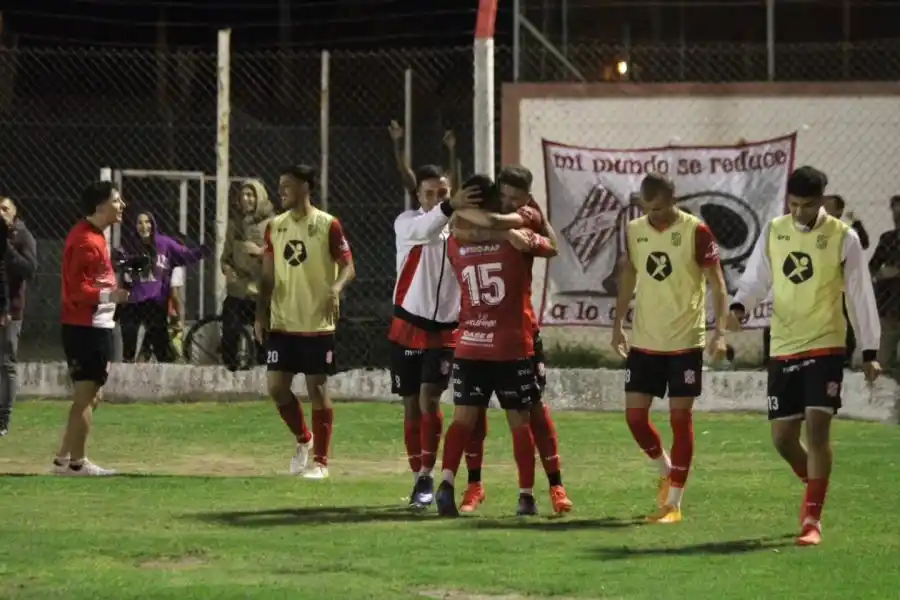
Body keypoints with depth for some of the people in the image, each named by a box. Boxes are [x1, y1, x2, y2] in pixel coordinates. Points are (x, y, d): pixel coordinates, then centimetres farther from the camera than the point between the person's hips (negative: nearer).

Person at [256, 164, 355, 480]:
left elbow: (348, 266, -7)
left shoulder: (328, 225, -7)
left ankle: (320, 460, 7)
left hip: (317, 323, -5)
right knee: (277, 386, 0)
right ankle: (303, 439, 24)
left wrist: (336, 288, -28)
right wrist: (260, 314, 4)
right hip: (281, 323, 5)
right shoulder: (274, 226, 8)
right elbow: (268, 274, 12)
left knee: (317, 388, -1)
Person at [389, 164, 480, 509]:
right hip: (407, 328, 0)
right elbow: (425, 229, -30)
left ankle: (426, 477, -11)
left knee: (429, 399, -15)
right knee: (411, 406, 6)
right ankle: (419, 478, 18)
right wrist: (450, 207, -49)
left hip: (444, 331, 0)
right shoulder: (406, 223, -5)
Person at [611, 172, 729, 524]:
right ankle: (666, 471, 27)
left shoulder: (696, 232, -12)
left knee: (680, 416, -3)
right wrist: (618, 324, 14)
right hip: (643, 342, 5)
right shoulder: (634, 231, 3)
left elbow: (717, 284, -10)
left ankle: (673, 503, 3)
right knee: (634, 414, 1)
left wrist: (719, 331, -20)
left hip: (685, 342, -5)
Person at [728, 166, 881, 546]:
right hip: (782, 348, 4)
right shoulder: (773, 232, 4)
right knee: (782, 437, 5)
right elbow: (756, 279, 7)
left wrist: (869, 351, 1)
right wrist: (739, 307, -15)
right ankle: (816, 488, 33)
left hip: (825, 346, -4)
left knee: (817, 426, -15)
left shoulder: (843, 238, -5)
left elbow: (860, 296, 0)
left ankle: (812, 519, -11)